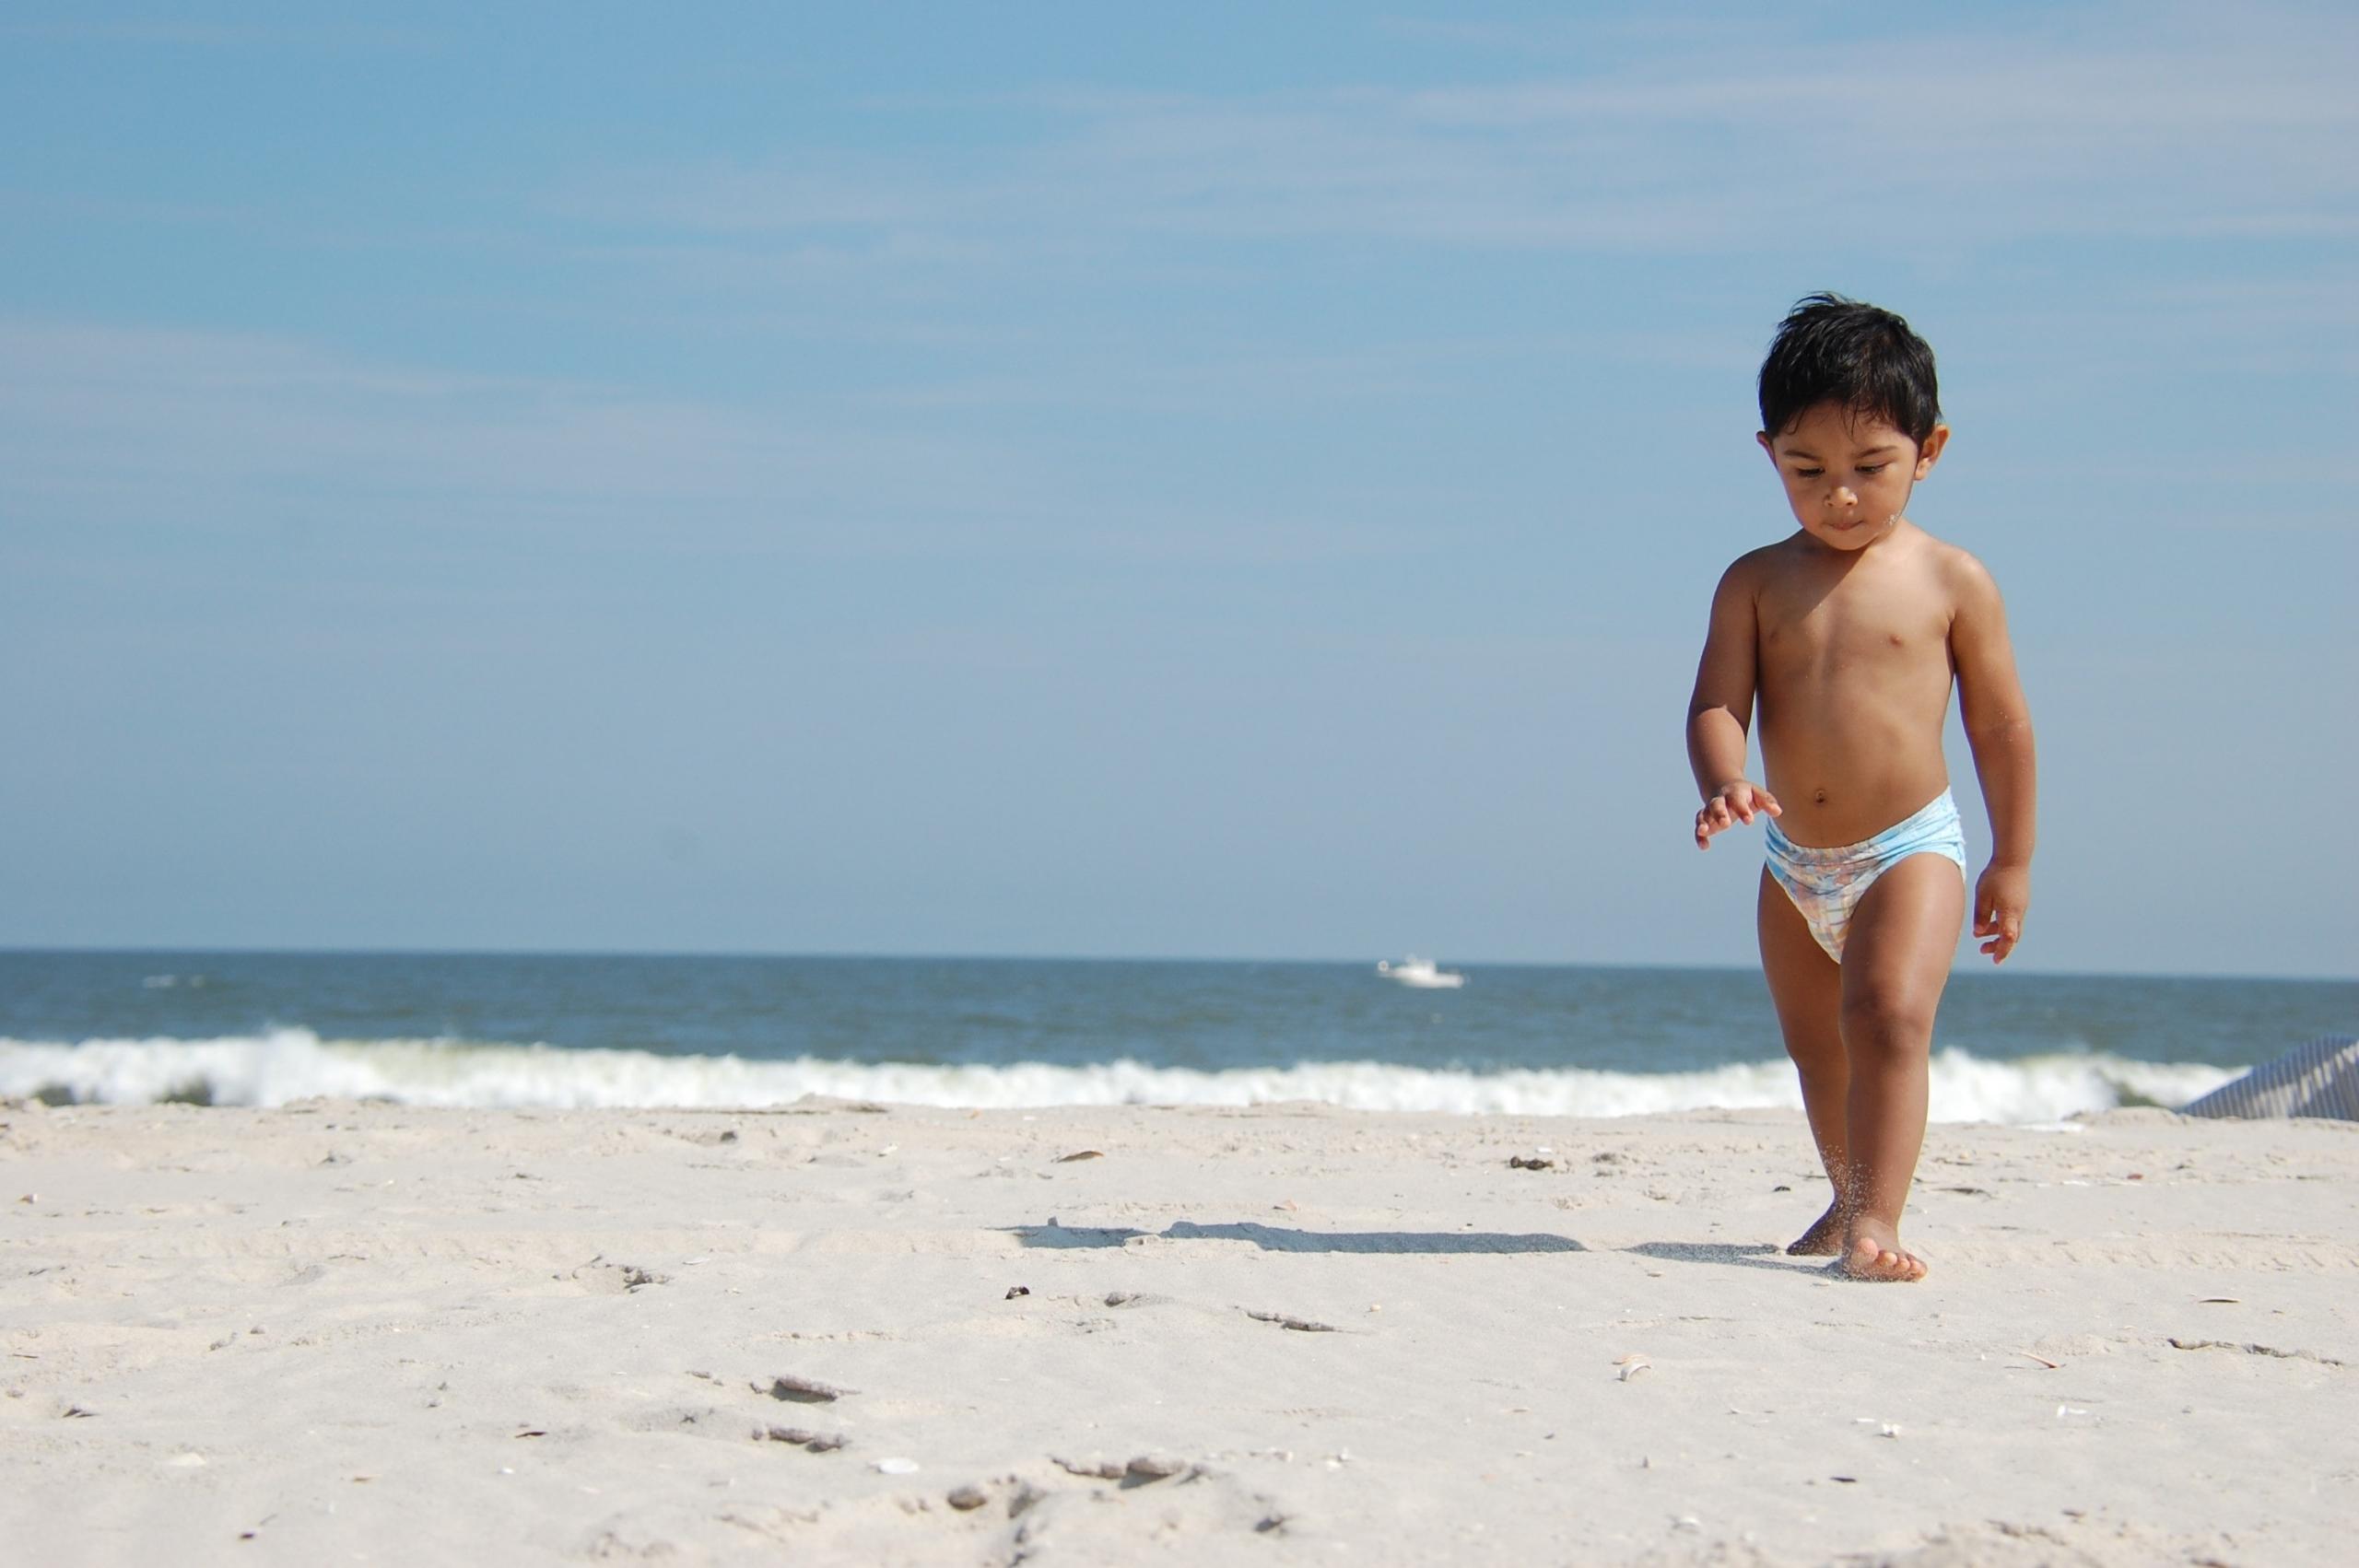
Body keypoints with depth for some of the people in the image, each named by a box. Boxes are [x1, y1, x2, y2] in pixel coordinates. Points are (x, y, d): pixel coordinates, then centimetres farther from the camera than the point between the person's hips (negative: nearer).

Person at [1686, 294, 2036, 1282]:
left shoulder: (1951, 582, -6)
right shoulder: (1756, 584, 0)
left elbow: (2001, 727, 1)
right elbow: (1717, 702, -7)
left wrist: (2012, 862, 5)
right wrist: (1725, 784, -29)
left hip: (1911, 848, -4)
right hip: (1794, 863, 4)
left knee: (1890, 1015, -24)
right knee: (1816, 1050, 19)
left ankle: (1874, 1223, -28)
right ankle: (1851, 1199, 41)